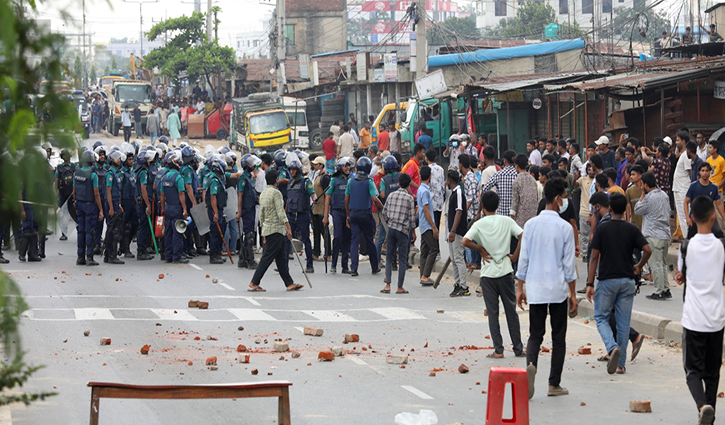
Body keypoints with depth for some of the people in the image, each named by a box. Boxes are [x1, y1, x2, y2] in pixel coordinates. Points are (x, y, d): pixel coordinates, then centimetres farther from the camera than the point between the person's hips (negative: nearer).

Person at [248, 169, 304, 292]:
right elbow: (280, 212, -17)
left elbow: (261, 214, 17)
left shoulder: (263, 193, 13)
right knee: (268, 257, -7)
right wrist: (288, 228, -14)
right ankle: (254, 283, -7)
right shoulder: (276, 193, -13)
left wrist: (264, 230, 23)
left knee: (281, 258, 10)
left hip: (267, 228, 9)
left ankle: (289, 283, 13)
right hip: (276, 228, -9)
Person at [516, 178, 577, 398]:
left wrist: (520, 288, 12)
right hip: (558, 289, -2)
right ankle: (554, 384, 10)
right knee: (558, 337, 8)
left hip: (535, 289, 3)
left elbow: (523, 258, 4)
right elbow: (569, 264, -4)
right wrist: (572, 293, 4)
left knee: (535, 334, 9)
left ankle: (531, 364, -21)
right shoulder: (565, 227, -8)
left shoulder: (531, 225, 1)